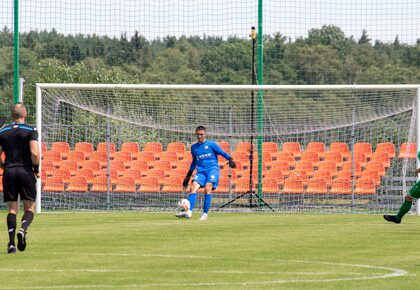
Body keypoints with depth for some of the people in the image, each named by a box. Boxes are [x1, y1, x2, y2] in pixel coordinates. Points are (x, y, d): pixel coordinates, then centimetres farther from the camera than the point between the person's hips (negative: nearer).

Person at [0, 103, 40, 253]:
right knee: (30, 207, 7)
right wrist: (36, 169, 0)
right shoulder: (31, 130, -3)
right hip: (26, 171, -3)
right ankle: (23, 229, -22)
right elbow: (34, 153, -15)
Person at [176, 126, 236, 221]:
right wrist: (188, 176, 30)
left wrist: (230, 160, -18)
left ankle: (205, 214, -19)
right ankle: (189, 212, -28)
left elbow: (223, 153, 2)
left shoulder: (211, 144, 5)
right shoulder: (194, 147, 17)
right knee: (193, 187, -20)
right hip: (201, 171, 4)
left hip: (213, 168, -4)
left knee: (207, 188, -23)